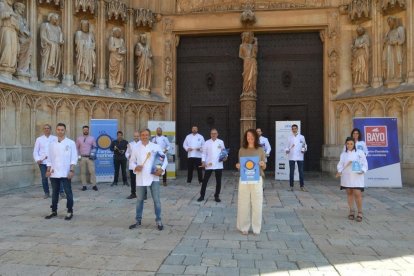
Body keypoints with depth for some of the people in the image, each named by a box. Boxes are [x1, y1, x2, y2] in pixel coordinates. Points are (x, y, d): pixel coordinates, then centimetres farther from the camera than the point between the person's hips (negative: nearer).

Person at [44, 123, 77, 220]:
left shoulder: (71, 143, -2)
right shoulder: (52, 144, 10)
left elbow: (74, 158, -5)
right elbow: (49, 158, 13)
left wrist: (72, 170, -12)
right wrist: (48, 170, 4)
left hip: (65, 173, -4)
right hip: (54, 173, 4)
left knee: (68, 192, 0)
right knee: (55, 192, 13)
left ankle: (70, 212, 10)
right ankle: (54, 211, 25)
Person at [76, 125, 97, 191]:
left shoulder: (92, 138, 7)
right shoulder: (79, 138, 8)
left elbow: (95, 147, 9)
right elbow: (77, 148, 11)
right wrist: (78, 155, 0)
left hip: (90, 157, -1)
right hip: (82, 157, 1)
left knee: (92, 171, -5)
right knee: (82, 172, 3)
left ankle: (94, 185, -1)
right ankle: (84, 186, 10)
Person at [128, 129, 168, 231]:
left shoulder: (156, 147, 1)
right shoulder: (136, 148, 5)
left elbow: (165, 158, 3)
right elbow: (132, 160, 9)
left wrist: (162, 169, -13)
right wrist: (135, 167, -12)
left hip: (153, 177, -1)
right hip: (140, 177, 2)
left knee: (156, 200, 1)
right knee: (139, 199, 12)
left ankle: (158, 221, 13)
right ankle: (138, 220, 25)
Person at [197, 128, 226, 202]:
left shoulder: (221, 142, 5)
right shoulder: (207, 142, 3)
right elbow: (204, 153, 3)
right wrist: (203, 161, -9)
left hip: (218, 165, 1)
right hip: (209, 165, -1)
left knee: (218, 181, 7)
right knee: (205, 180, 3)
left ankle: (216, 196, 21)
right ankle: (202, 196, 14)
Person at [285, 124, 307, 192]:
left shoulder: (301, 137, 7)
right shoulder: (290, 137, 8)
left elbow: (304, 145, 9)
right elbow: (288, 146, 7)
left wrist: (304, 150, -11)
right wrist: (287, 150, -13)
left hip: (300, 157, 0)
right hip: (291, 157, 0)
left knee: (301, 172, 1)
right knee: (291, 172, 3)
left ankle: (302, 186, 8)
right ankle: (291, 186, 10)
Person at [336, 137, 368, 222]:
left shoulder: (360, 153, 2)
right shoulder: (343, 154, 10)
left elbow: (364, 163, 1)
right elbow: (341, 164, 7)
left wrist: (362, 170, -16)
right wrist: (339, 171, -11)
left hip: (357, 176, -3)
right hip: (346, 177, 3)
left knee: (357, 194, -9)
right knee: (349, 193, 9)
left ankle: (360, 213, 4)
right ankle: (351, 211, 21)